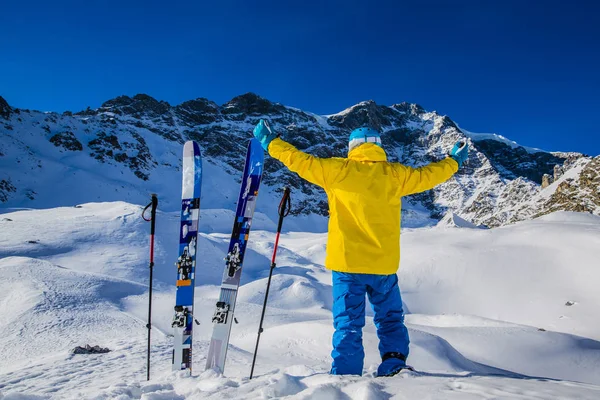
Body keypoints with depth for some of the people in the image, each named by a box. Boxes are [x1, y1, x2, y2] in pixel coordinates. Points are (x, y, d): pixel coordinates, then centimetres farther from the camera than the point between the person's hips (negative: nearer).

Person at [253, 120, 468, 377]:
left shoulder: (339, 170, -2)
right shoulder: (394, 174, 2)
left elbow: (301, 162, -1)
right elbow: (428, 175, 13)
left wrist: (271, 143, 11)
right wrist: (454, 161, 31)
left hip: (347, 262, -1)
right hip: (384, 264, 2)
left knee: (348, 326, 6)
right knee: (391, 320, 19)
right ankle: (394, 367, 11)